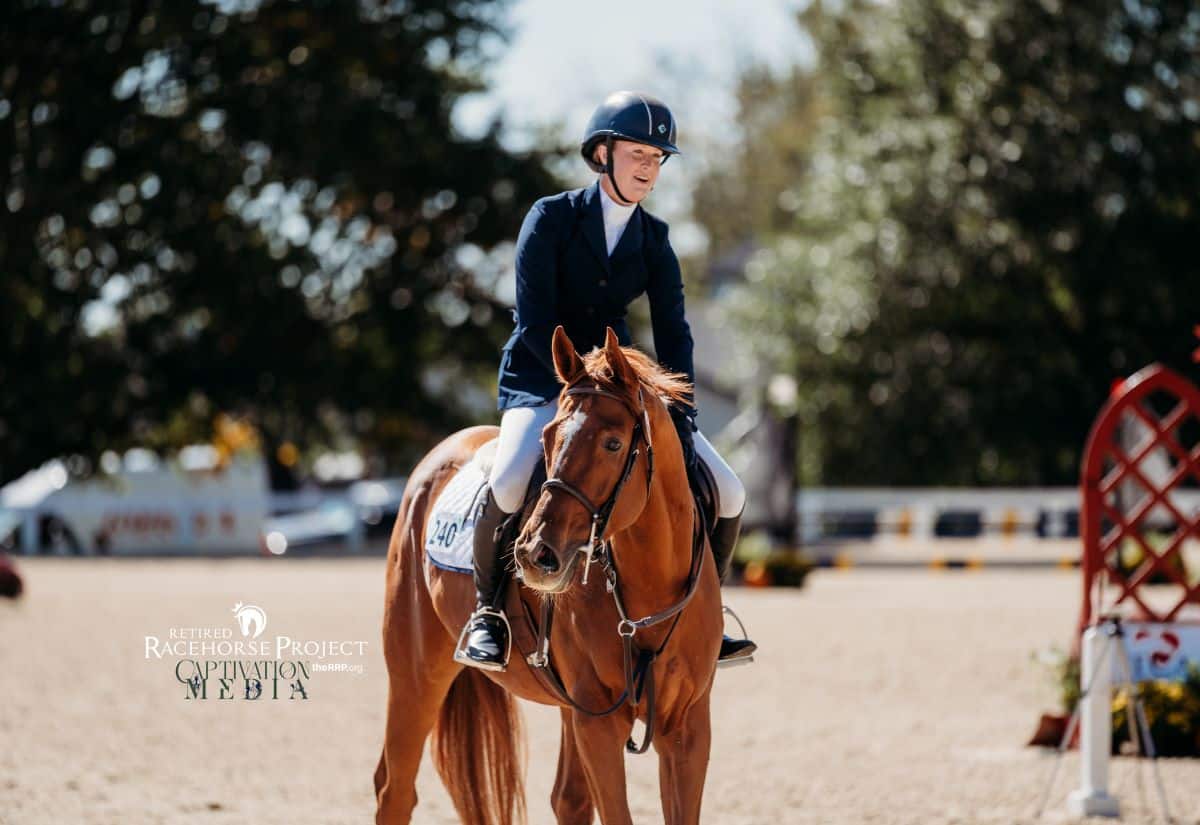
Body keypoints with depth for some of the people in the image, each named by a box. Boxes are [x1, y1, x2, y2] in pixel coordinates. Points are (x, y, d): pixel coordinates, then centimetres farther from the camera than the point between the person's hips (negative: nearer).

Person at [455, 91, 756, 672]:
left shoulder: (653, 240, 5)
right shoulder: (551, 219, -8)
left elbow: (673, 333, -1)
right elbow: (535, 325, -14)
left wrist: (681, 413, -16)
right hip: (540, 383, -5)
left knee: (727, 493, -7)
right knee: (509, 483, -35)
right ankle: (488, 610, -13)